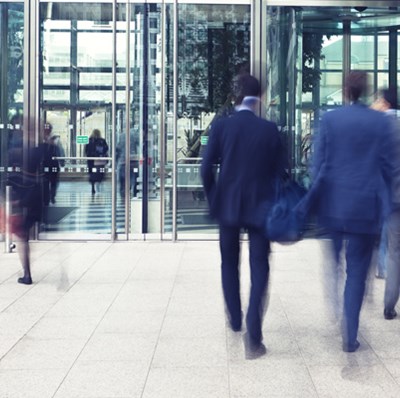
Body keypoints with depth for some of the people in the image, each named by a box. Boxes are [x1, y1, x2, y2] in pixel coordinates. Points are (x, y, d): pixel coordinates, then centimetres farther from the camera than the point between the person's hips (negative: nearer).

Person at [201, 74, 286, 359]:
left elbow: (207, 168, -5)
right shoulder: (270, 130, -6)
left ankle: (235, 321, 32)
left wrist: (213, 200, 9)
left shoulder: (221, 126, -6)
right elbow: (279, 170, -1)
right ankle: (253, 335, -8)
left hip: (228, 206, 1)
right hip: (260, 207, -1)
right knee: (259, 268, 3)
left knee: (230, 263, 20)